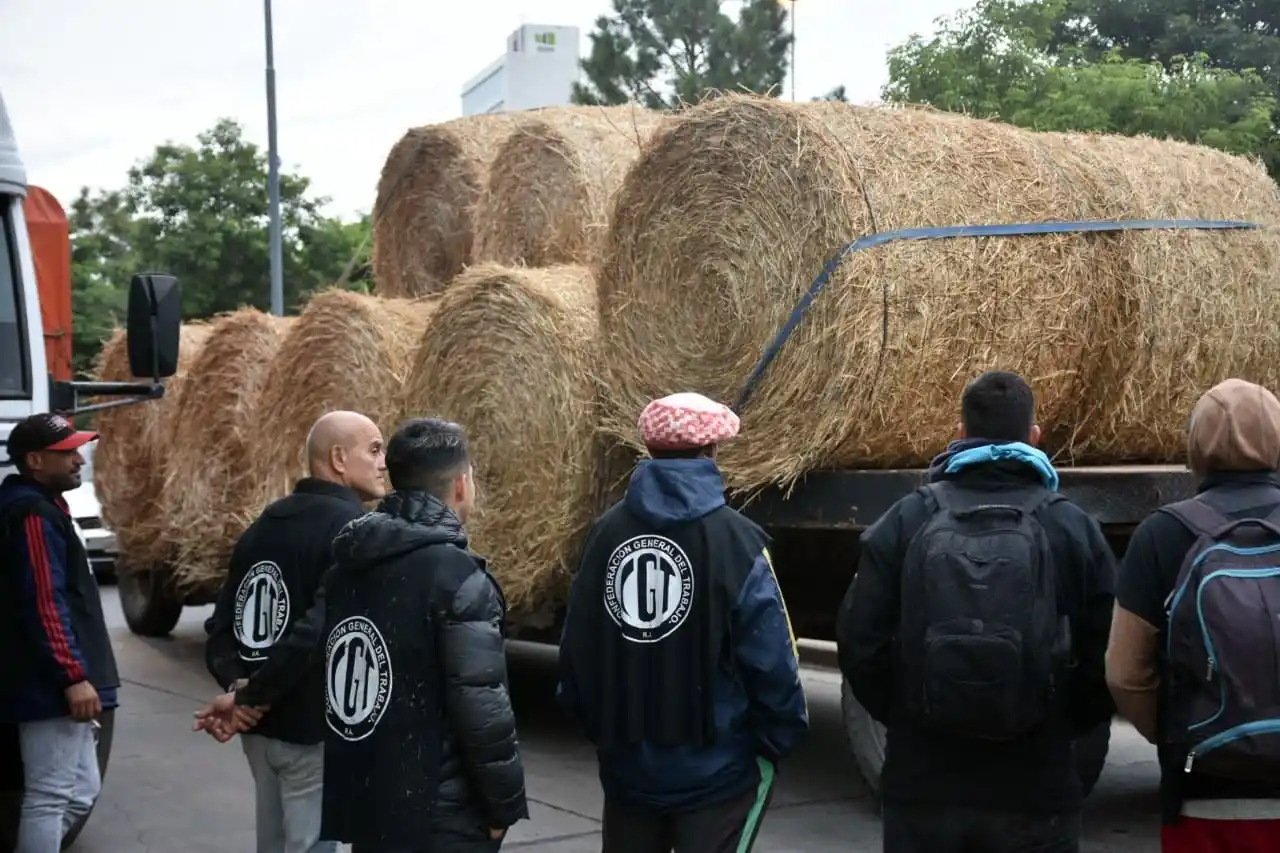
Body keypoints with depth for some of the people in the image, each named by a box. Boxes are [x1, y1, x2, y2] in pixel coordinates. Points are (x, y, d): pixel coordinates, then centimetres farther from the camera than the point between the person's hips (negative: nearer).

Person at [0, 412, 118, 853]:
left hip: (60, 683, 11)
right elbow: (44, 605, -22)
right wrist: (73, 676, -24)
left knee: (80, 792, 17)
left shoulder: (43, 507, 18)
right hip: (51, 686, -11)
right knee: (50, 797, -5)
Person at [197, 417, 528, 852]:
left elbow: (303, 642, 22)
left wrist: (249, 697, 39)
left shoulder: (351, 565, 7)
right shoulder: (460, 579, -16)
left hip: (365, 804, 8)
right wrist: (504, 805, -8)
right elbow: (481, 711, -20)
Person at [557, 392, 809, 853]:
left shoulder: (606, 532, -2)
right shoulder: (734, 538, -15)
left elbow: (576, 646, 5)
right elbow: (770, 659, -15)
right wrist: (780, 742, 0)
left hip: (626, 764, 5)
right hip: (716, 770, -4)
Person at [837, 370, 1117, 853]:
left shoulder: (906, 521, -3)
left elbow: (860, 645, -3)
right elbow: (1107, 661, -1)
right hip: (1034, 793, 0)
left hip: (922, 786, 0)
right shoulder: (1073, 528, -1)